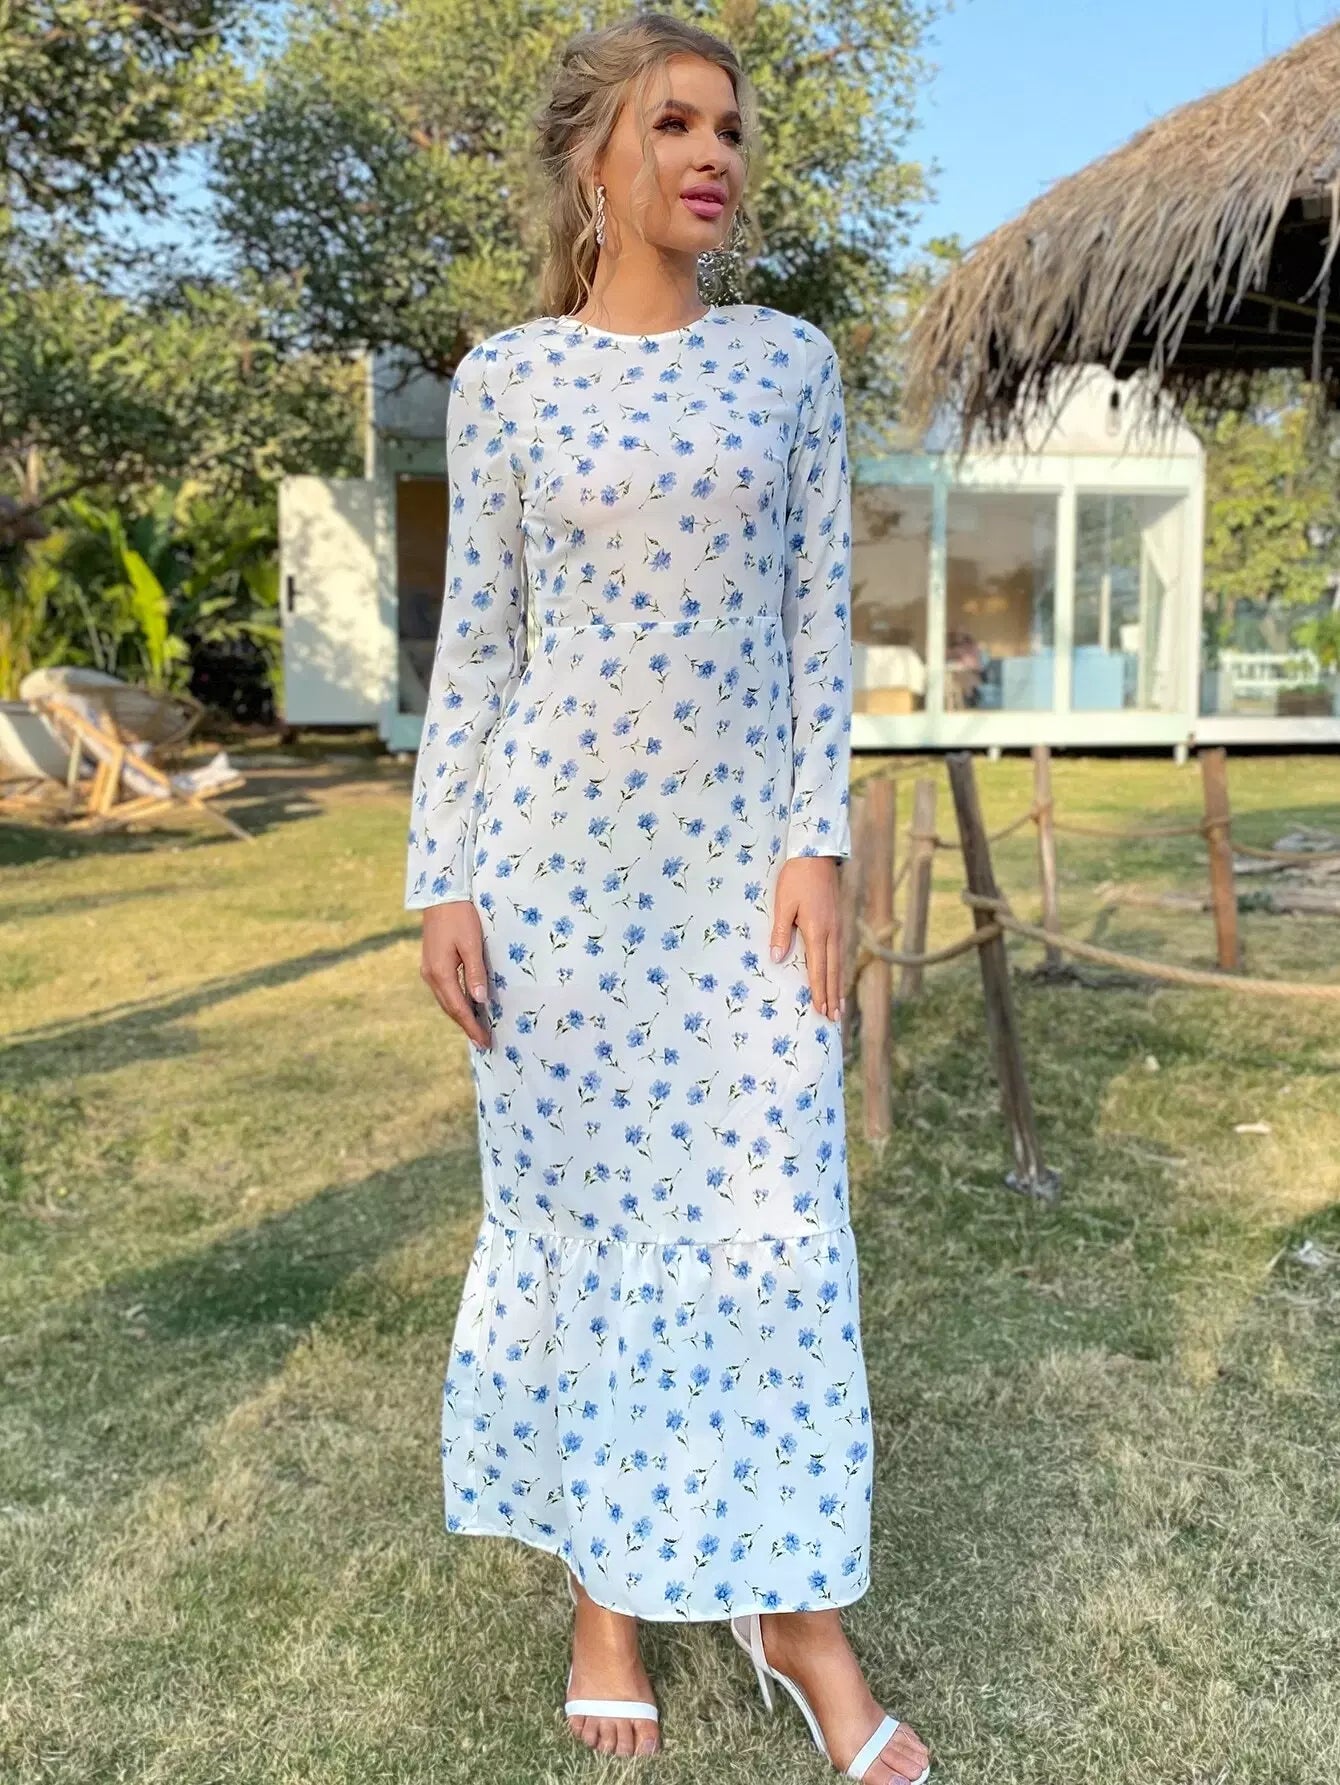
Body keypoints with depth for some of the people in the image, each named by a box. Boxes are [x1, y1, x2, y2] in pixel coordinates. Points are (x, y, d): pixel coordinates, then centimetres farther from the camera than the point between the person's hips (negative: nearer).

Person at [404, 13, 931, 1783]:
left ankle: (797, 1608, 19)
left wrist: (817, 843, -6)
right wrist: (441, 881, -3)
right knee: (571, 1210, 7)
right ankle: (604, 1580, 27)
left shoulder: (791, 360, 6)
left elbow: (821, 617, 3)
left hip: (741, 855, 1)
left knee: (776, 1223, 2)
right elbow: (474, 641, 2)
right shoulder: (506, 379, 4)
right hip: (557, 846, 0)